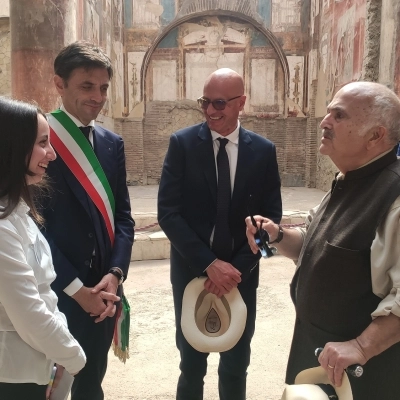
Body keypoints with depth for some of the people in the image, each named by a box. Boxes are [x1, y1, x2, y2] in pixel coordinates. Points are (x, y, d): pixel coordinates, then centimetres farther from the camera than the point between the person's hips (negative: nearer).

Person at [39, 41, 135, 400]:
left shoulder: (112, 144, 7)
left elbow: (123, 215, 5)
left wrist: (115, 273, -8)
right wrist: (76, 288, -13)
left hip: (101, 290, 5)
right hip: (54, 292, -5)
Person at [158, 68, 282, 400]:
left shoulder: (263, 150, -2)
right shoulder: (182, 143, -7)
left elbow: (271, 216, -1)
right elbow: (168, 212, -11)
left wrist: (238, 266, -12)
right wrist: (209, 263, -17)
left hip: (241, 273, 2)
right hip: (192, 270, -1)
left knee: (236, 363, 17)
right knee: (191, 362, 15)